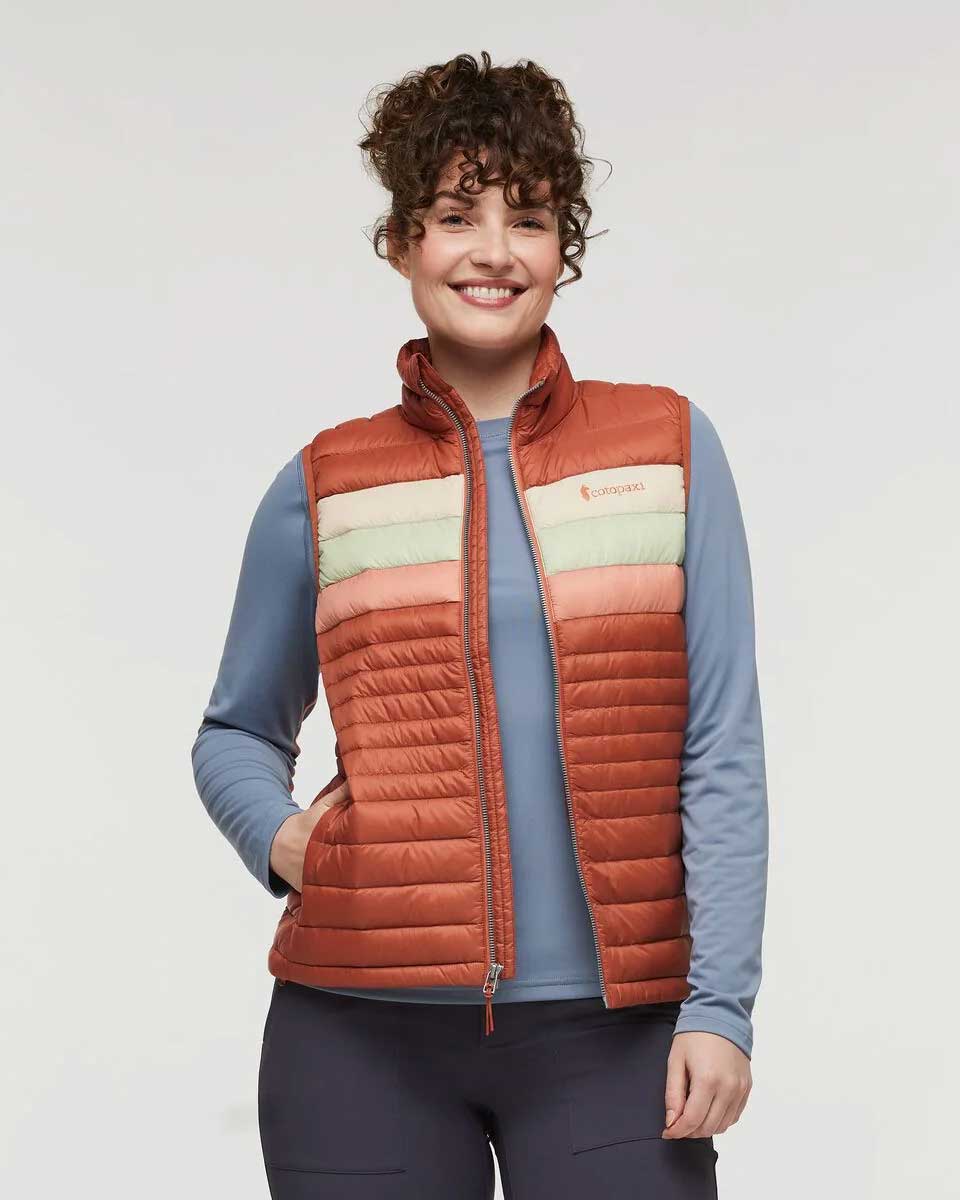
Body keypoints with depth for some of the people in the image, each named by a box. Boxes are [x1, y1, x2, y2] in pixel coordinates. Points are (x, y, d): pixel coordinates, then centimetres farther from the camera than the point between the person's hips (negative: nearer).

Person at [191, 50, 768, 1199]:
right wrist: (275, 836, -3)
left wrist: (719, 1003, -4)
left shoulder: (669, 448, 5)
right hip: (365, 1029, 1)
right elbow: (237, 734, 17)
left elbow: (721, 748, 3)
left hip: (613, 1026, 0)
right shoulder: (323, 486, 6)